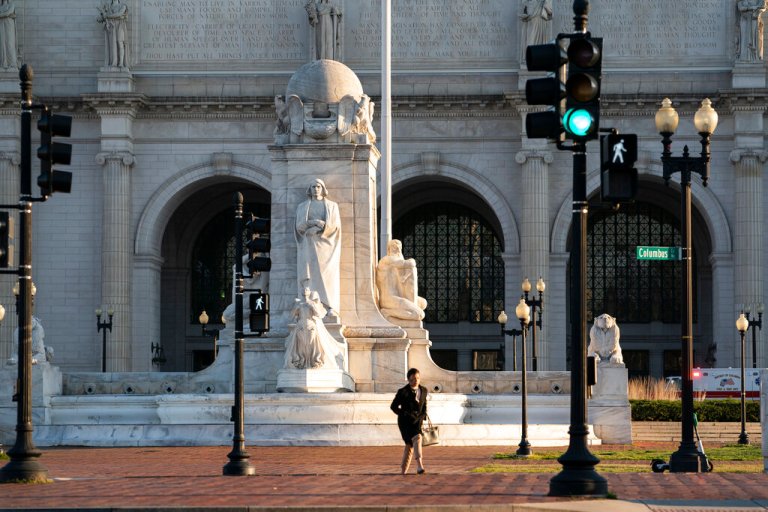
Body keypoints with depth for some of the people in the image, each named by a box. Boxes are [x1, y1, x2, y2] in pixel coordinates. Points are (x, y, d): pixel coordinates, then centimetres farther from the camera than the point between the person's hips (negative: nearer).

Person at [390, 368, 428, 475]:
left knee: (410, 444, 10)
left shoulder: (423, 390, 7)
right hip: (406, 421, -6)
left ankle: (404, 469, 24)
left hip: (417, 421, 6)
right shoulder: (403, 392, -10)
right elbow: (393, 406, -5)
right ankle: (419, 466, -33)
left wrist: (423, 417, 9)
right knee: (417, 438, -25)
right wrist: (406, 415, -10)